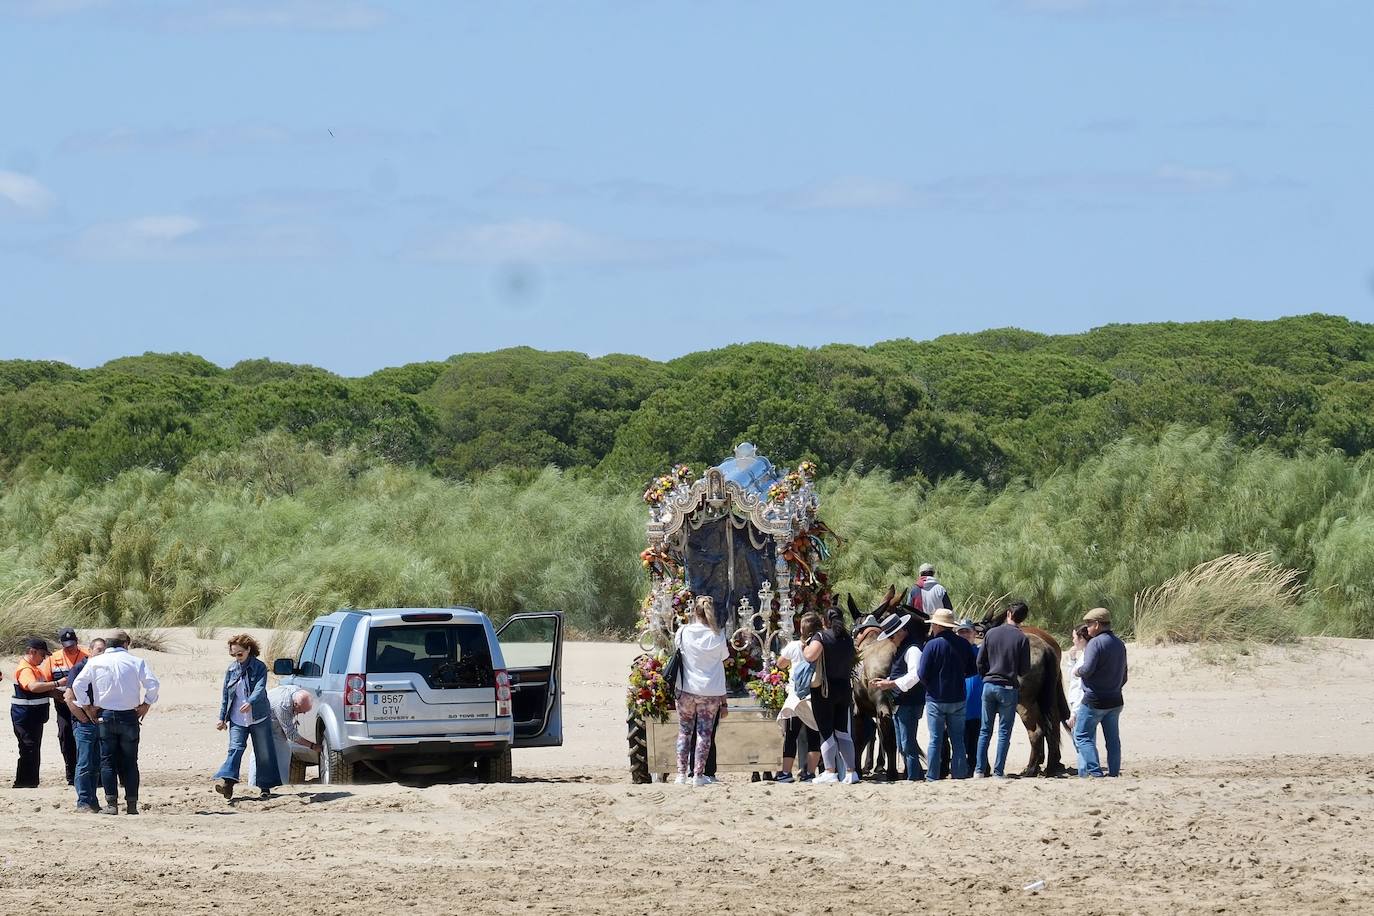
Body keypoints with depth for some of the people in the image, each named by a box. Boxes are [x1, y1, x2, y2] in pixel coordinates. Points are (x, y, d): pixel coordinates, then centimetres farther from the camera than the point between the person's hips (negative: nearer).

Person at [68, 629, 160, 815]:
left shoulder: (95, 662, 2)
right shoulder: (136, 662, -2)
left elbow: (77, 684, -2)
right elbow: (152, 684, -10)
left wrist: (88, 708, 5)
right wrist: (145, 705, 2)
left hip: (105, 716, 0)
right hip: (129, 716, 0)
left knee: (107, 760, 4)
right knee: (130, 762, 6)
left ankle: (111, 803, -3)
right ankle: (131, 804, 4)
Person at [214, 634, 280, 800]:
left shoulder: (259, 667, -6)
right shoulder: (231, 669, 7)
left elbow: (260, 688, -20)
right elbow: (225, 694, 11)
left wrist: (250, 703, -39)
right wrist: (222, 718, 8)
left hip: (259, 718, -2)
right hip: (237, 720, 2)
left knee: (264, 753, 5)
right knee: (235, 749, -14)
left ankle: (265, 787, 17)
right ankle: (226, 782, -27)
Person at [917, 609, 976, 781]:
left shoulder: (932, 645, -14)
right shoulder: (964, 645, -2)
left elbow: (922, 674, -14)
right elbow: (973, 670, 7)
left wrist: (930, 684, 7)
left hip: (936, 699, -3)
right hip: (958, 699, 3)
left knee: (935, 740, 3)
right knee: (958, 739, 11)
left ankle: (932, 777, 4)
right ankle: (960, 774, 10)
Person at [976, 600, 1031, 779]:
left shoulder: (990, 634, 0)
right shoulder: (1022, 639, -9)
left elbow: (980, 662, 2)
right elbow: (1025, 670, -7)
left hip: (989, 685, 3)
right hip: (1009, 688, -3)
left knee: (985, 730, 12)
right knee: (1004, 732, 4)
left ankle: (979, 770, 10)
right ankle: (998, 772, 3)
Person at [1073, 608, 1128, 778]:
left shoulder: (1096, 643, -15)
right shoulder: (1120, 644, 11)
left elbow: (1087, 669, -23)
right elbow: (1124, 676, 17)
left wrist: (1077, 671, -3)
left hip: (1095, 700, -8)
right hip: (1115, 700, 8)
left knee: (1082, 735, 0)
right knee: (1113, 738, 12)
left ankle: (1094, 771, -9)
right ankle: (1114, 772, 13)